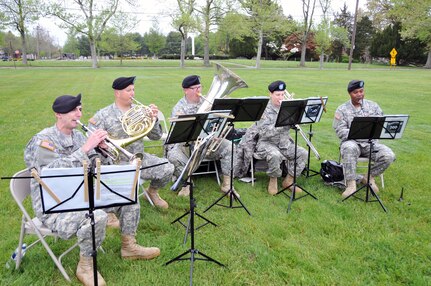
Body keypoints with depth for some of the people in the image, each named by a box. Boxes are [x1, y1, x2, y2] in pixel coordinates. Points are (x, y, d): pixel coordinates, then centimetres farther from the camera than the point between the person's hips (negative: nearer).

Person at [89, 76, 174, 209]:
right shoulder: (103, 115, -2)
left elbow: (155, 136, 6)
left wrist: (153, 119, -12)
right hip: (117, 162, -4)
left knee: (167, 168, -15)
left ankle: (152, 191, 19)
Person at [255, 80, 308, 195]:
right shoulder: (264, 109, -9)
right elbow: (263, 132, -20)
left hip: (285, 143, 6)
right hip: (267, 143, -5)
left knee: (303, 153, -14)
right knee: (275, 155, -35)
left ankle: (288, 180, 1)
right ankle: (273, 180, -6)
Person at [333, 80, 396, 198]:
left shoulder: (373, 106, 12)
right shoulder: (342, 109, 2)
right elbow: (340, 132, -8)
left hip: (371, 143, 3)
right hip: (352, 142, -3)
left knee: (389, 155, -23)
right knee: (349, 148, -39)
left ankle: (368, 177, 2)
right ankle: (351, 184, -31)